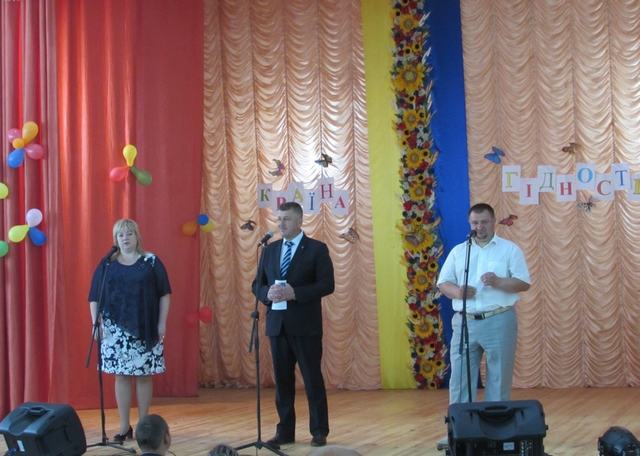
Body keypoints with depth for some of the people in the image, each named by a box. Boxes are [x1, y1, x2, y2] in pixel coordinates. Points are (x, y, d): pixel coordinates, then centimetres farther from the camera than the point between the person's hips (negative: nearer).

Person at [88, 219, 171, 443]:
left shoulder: (151, 262, 2)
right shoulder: (106, 264, 6)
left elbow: (164, 294, 3)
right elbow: (94, 297, 6)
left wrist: (162, 322, -3)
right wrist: (95, 323, -3)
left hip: (145, 328, -1)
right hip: (116, 329, 1)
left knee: (144, 375, 3)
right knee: (121, 376, 3)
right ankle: (124, 426, 11)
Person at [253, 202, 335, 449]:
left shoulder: (317, 249, -2)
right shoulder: (270, 250, 13)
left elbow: (327, 285, -10)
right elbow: (257, 284, 12)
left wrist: (295, 293, -21)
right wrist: (267, 293, -11)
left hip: (305, 325, -5)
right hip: (277, 323, 5)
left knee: (312, 378, 0)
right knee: (282, 379, 8)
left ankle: (319, 432, 9)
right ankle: (285, 431, 14)